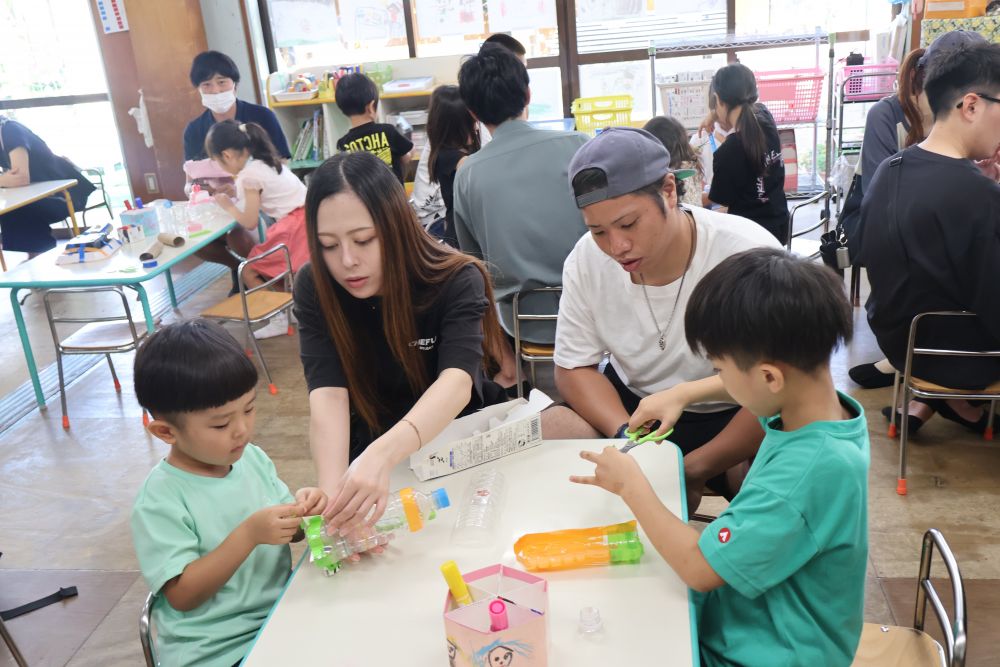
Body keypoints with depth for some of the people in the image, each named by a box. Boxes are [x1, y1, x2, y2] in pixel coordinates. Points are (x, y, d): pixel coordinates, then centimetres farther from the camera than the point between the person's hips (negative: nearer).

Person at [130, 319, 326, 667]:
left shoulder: (252, 458, 1)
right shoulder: (160, 501, -16)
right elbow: (182, 595, -17)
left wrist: (301, 509, -11)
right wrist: (249, 534, -26)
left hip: (281, 616, 6)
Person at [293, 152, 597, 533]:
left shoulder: (457, 280, -21)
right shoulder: (314, 289, -15)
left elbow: (457, 381, -38)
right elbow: (327, 394, -28)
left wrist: (382, 455, -58)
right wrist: (332, 490, -48)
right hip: (371, 448, 1)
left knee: (579, 430, -24)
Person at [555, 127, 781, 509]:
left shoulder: (751, 254, -25)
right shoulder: (586, 260, -14)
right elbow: (575, 368, -3)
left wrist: (694, 470, -27)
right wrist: (625, 433, -23)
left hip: (734, 416, -3)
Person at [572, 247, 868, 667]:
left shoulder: (810, 471, -34)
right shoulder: (815, 399, -8)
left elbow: (699, 568, -27)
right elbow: (752, 388, 19)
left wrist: (631, 485, -16)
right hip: (746, 619, 8)